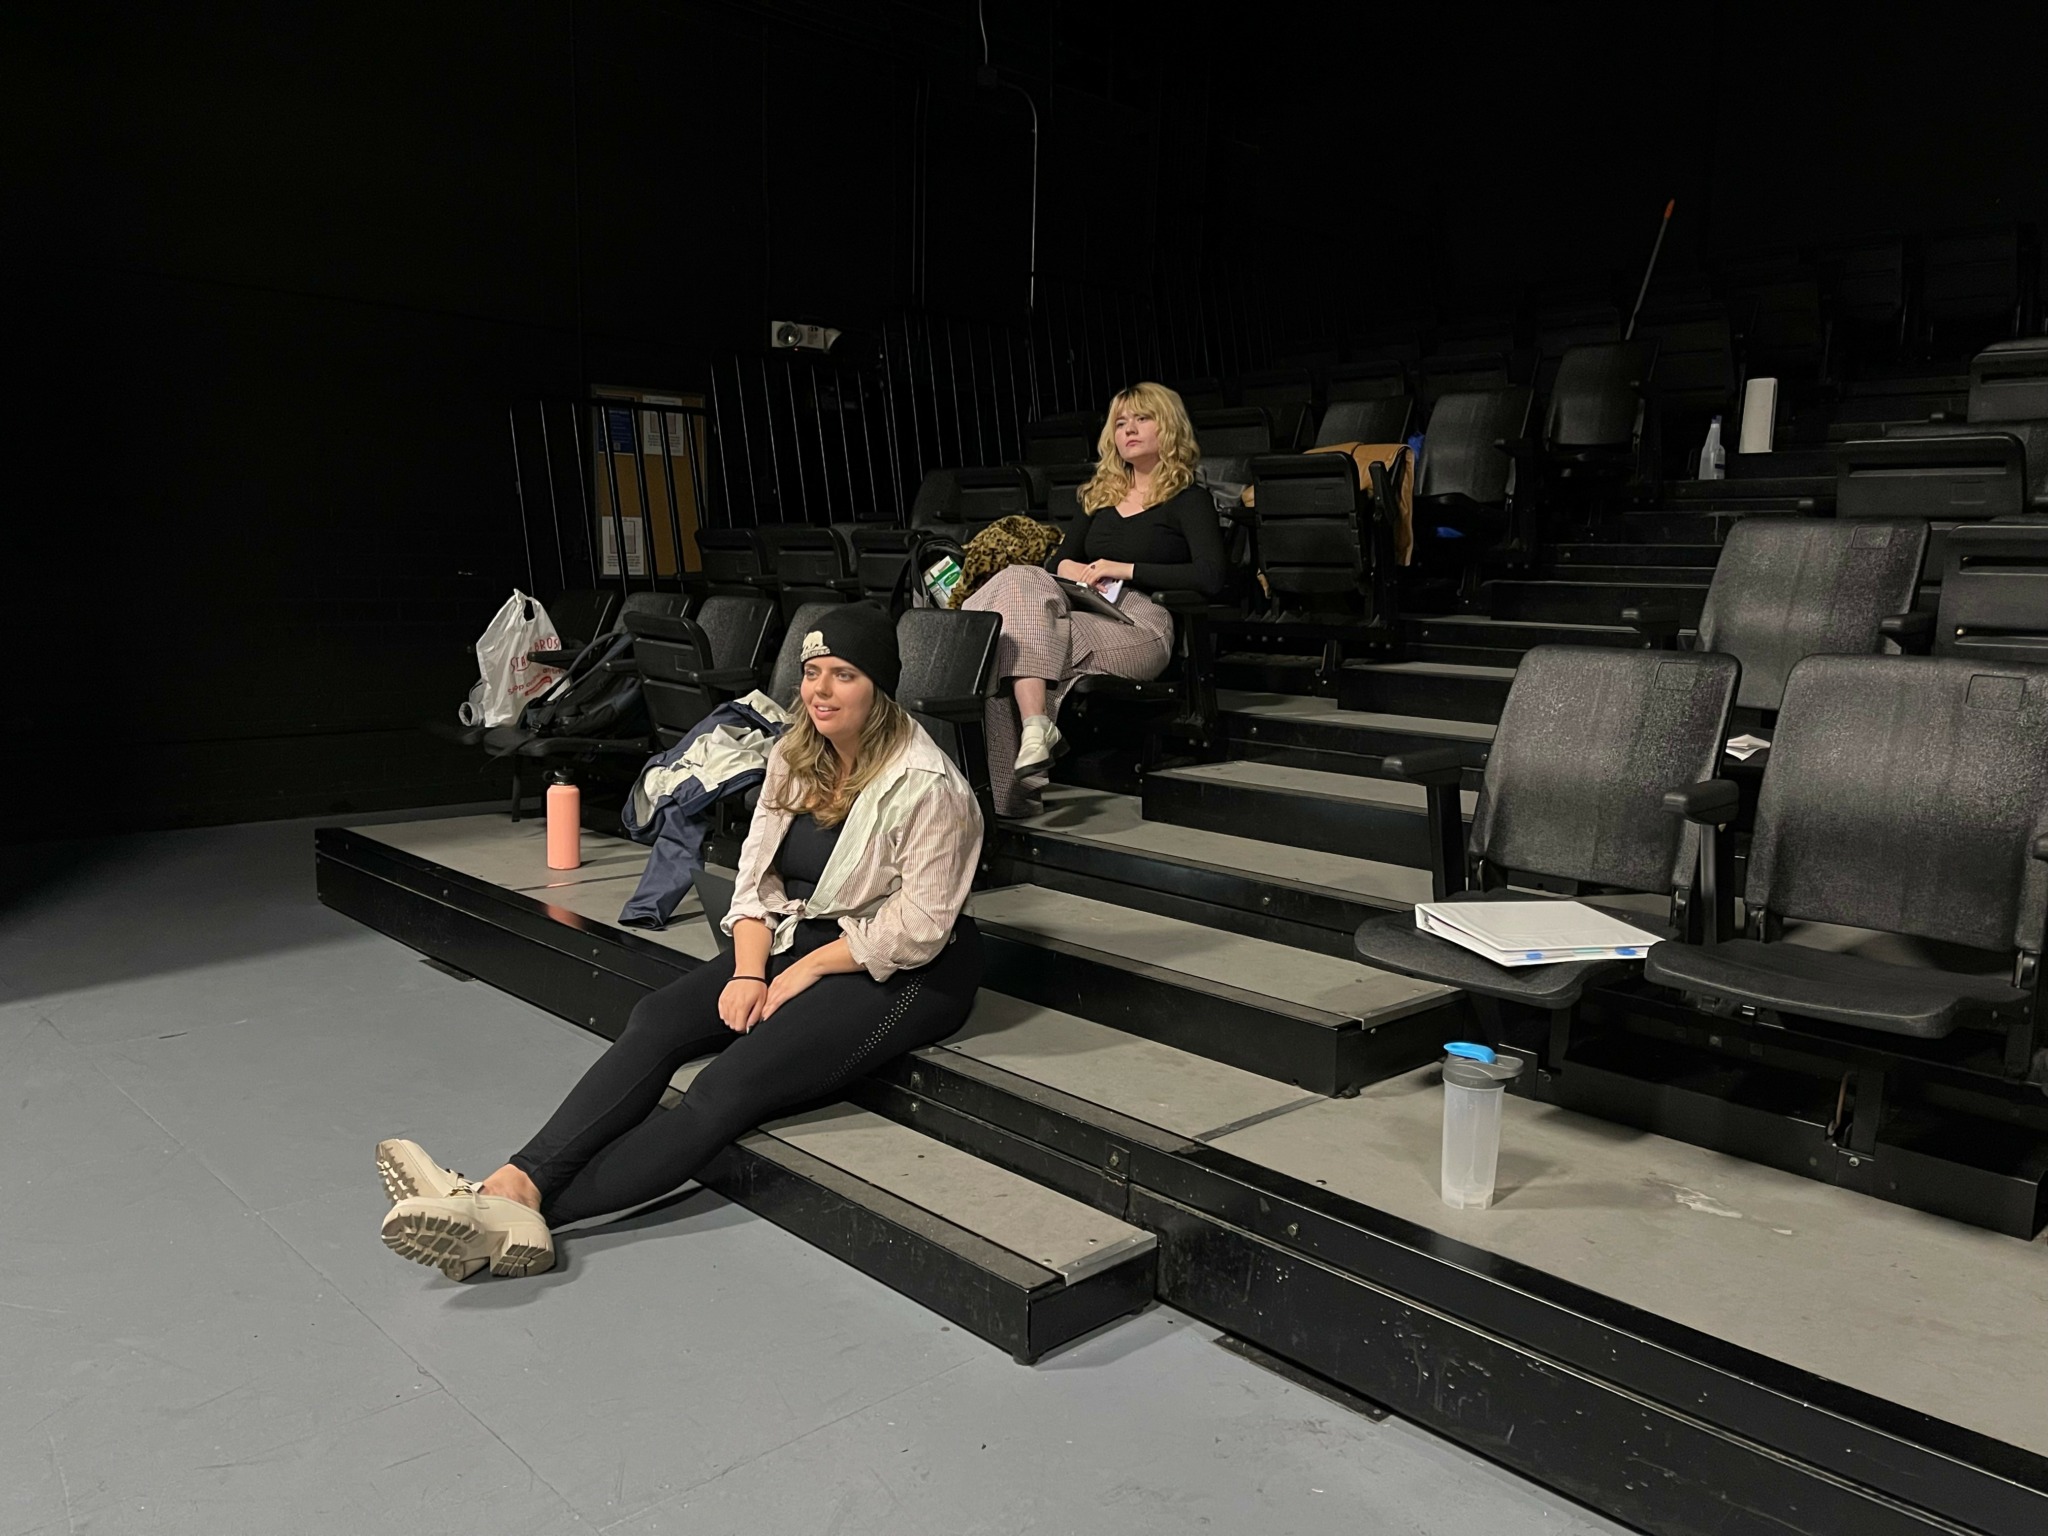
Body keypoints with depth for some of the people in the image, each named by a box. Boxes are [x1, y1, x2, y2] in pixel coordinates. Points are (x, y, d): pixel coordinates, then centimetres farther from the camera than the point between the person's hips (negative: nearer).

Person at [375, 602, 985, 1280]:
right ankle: (516, 1184, -29)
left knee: (733, 1083, -27)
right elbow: (757, 879, 5)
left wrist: (804, 972, -13)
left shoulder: (927, 786, -17)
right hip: (798, 938, 7)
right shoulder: (794, 757, 5)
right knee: (656, 1019, -17)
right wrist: (749, 972, -10)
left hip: (903, 972, -7)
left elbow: (916, 930, -16)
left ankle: (532, 1210, -33)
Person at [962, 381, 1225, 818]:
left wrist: (1125, 570, -10)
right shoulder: (1101, 495, 27)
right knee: (1020, 580, -27)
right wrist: (1068, 568, 1)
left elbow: (1211, 577, -7)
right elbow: (1057, 559, 27)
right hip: (1082, 614, 6)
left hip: (1139, 624, -6)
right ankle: (1034, 728, -39)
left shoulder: (1188, 499, 8)